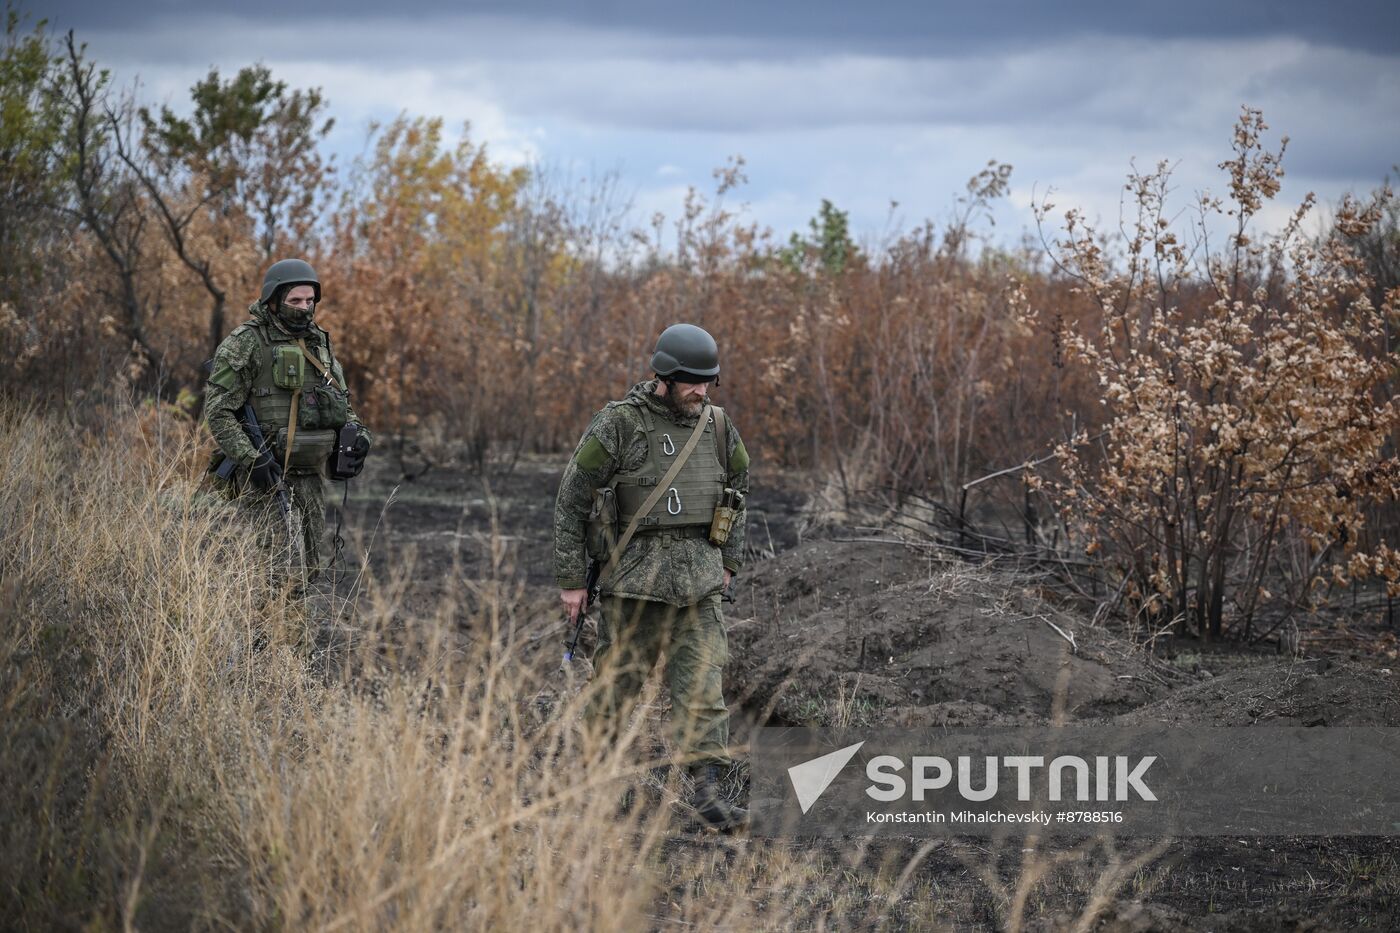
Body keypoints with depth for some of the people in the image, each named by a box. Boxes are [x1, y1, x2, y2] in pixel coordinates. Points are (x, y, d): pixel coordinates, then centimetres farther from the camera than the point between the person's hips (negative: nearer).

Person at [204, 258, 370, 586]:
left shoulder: (319, 343, 13)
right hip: (264, 474, -7)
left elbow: (341, 403, 23)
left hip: (309, 476, 7)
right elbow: (218, 410, -12)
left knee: (308, 570, 8)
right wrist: (251, 458, -21)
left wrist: (358, 432, 2)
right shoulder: (246, 343, -8)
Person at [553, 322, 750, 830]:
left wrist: (728, 560, 18)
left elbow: (737, 489, 23)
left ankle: (708, 790, -5)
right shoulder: (619, 424, -9)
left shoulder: (716, 426, 5)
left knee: (703, 682, -4)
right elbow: (572, 499, -6)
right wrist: (571, 579, -7)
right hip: (634, 571, -3)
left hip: (696, 572, 4)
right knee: (617, 679, 3)